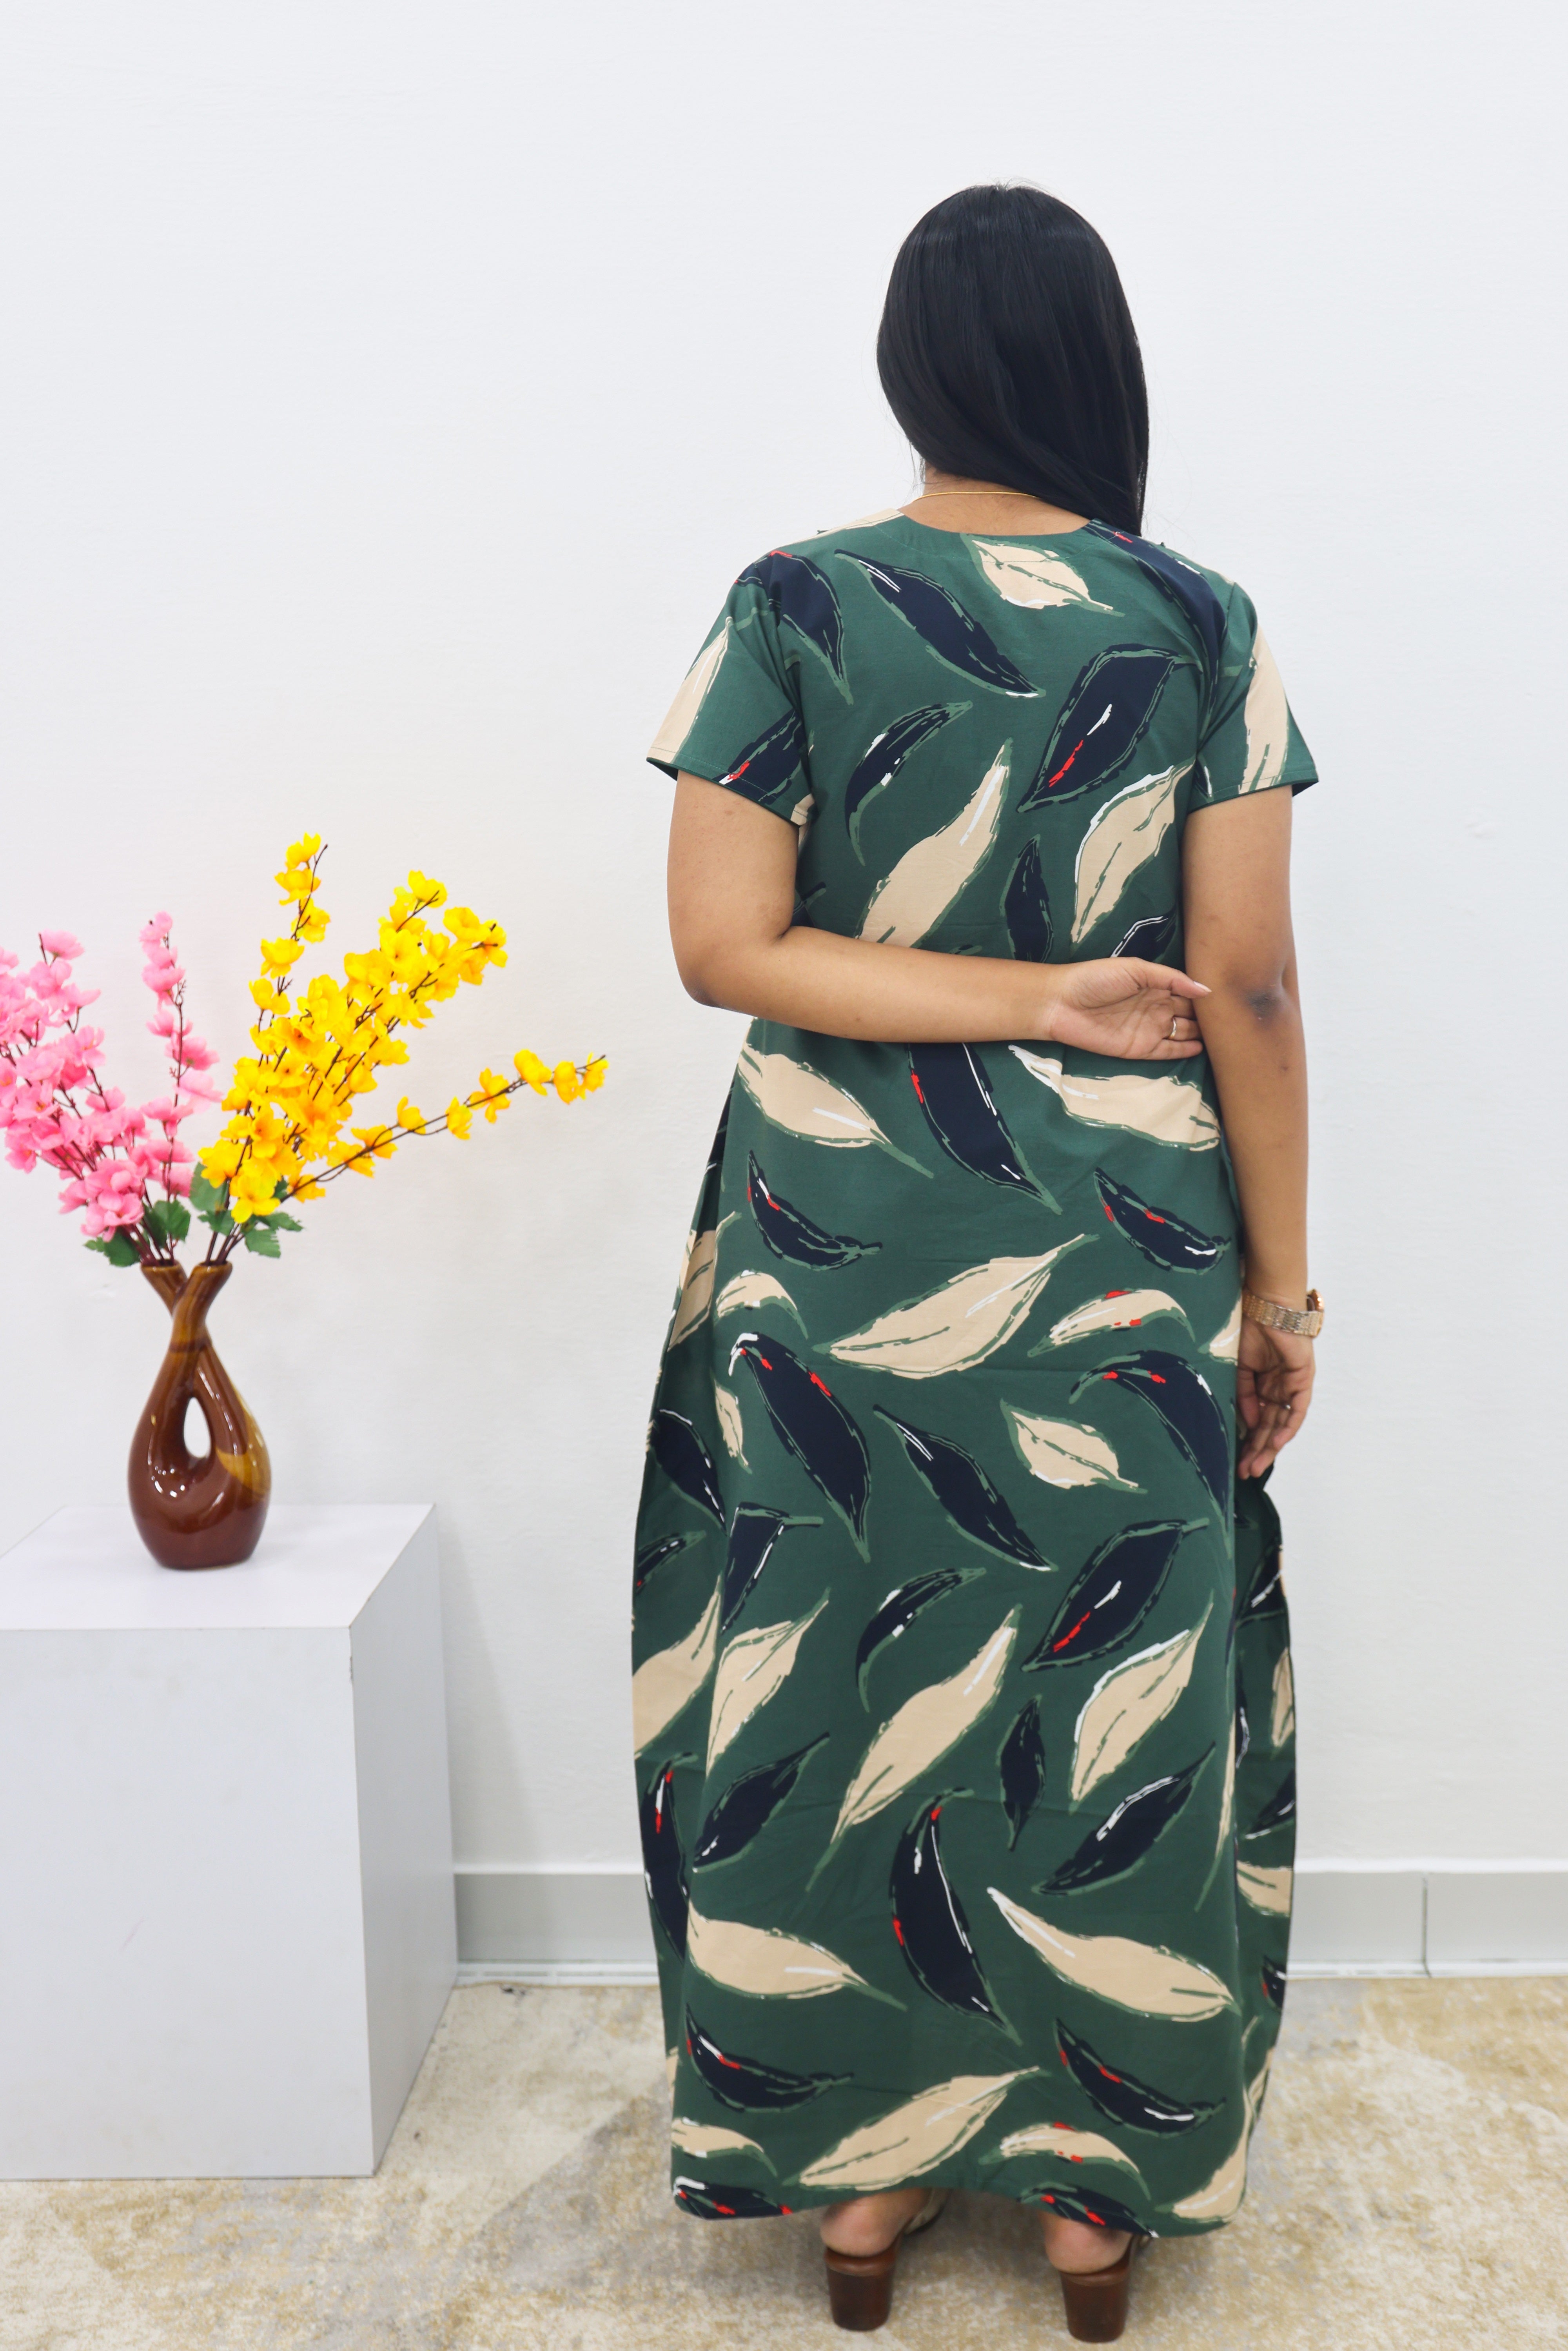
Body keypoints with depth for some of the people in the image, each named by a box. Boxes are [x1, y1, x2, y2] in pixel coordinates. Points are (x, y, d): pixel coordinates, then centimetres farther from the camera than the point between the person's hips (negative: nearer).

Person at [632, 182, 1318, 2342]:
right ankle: (1105, 2177, 30)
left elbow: (723, 944, -10)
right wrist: (1281, 1284, 3)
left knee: (846, 1679, 14)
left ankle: (861, 2161, 30)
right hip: (1116, 1258, 0)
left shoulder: (790, 609, -3)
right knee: (1111, 1691, 14)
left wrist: (1015, 995, -7)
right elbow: (1248, 985, -5)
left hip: (837, 1249, 0)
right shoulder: (1200, 627, -4)